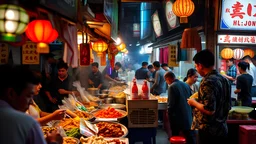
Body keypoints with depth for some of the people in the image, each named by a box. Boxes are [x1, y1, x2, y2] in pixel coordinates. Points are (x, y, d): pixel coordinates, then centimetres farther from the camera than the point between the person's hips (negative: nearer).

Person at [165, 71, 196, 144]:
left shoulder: (172, 87, -15)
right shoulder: (186, 85, 6)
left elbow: (171, 104, -16)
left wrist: (169, 113, 0)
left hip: (177, 117, -6)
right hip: (188, 116, 6)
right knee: (190, 138, 10)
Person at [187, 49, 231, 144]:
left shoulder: (208, 82, -20)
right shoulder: (224, 80, 7)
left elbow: (210, 110, -26)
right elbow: (228, 106, 13)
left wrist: (194, 102, -11)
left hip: (209, 131, -8)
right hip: (222, 129, 8)